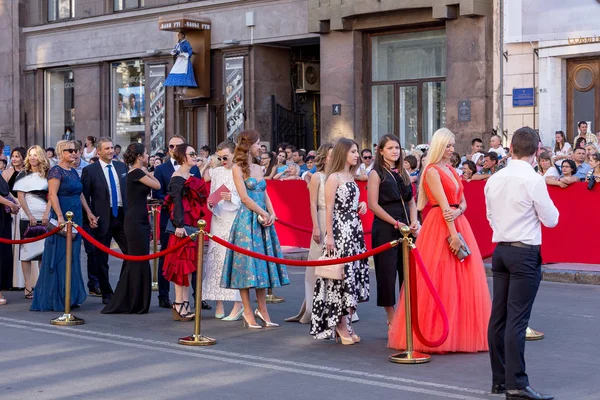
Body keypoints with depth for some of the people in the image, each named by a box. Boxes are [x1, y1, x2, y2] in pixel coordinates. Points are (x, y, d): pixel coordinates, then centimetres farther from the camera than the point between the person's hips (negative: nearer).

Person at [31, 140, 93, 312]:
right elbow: (52, 195, -18)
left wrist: (89, 213, 16)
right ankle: (55, 298, 2)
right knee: (59, 257, -4)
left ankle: (69, 296, 17)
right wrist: (60, 217, -26)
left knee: (72, 257, 11)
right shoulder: (56, 171, -10)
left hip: (76, 217, 8)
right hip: (62, 217, -8)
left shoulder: (73, 172, 14)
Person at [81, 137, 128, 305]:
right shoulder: (90, 170, -4)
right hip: (102, 219, -4)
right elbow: (84, 196, -4)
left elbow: (129, 189, 13)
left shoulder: (122, 167, 10)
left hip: (122, 216, 4)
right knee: (102, 259, 4)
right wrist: (90, 217, -12)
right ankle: (107, 294, 14)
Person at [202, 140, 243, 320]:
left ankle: (238, 305, -6)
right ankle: (219, 304, 7)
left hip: (235, 220, -5)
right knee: (216, 258, 2)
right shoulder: (216, 172, 13)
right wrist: (211, 203, -3)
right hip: (218, 219, 5)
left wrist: (232, 198, -19)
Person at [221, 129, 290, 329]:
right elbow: (245, 197, -12)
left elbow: (265, 195, 13)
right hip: (246, 220, -7)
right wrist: (263, 214, -10)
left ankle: (262, 310, 14)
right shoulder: (237, 168, -6)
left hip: (263, 221, 7)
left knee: (263, 263, 8)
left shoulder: (258, 168, 15)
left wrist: (271, 214, -2)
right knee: (247, 264, -4)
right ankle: (248, 312, 1)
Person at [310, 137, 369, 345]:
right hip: (340, 232, -8)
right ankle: (342, 326, 1)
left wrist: (361, 205, 3)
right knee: (341, 275, -6)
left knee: (354, 275, 7)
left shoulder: (351, 177, 15)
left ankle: (346, 324, 12)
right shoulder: (334, 178, -9)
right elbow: (329, 208, -13)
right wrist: (329, 237, -18)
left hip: (354, 232, 8)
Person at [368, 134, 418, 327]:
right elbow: (373, 205, -9)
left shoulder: (403, 173, 15)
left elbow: (411, 201, 16)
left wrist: (413, 222, -2)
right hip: (385, 229, -5)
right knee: (387, 273, -2)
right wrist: (396, 223, -12)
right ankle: (392, 320, 7)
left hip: (406, 229, 5)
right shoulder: (377, 174, -2)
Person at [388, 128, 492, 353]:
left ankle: (459, 331, 15)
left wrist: (458, 211, -10)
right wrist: (452, 234, -19)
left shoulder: (451, 171, 16)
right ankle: (435, 332, 2)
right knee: (440, 280, -5)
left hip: (458, 223, 8)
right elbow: (443, 204, -14)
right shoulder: (432, 171, -8)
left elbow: (462, 202, 13)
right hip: (440, 226, -8)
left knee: (462, 280, 8)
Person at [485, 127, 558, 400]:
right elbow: (551, 220, -6)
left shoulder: (494, 180, 6)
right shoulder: (533, 180, -13)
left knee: (498, 316, 10)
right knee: (517, 319, -7)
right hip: (525, 253, -7)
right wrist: (546, 207, 14)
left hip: (500, 251, 7)